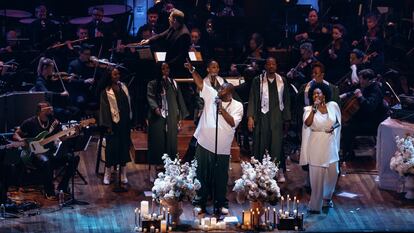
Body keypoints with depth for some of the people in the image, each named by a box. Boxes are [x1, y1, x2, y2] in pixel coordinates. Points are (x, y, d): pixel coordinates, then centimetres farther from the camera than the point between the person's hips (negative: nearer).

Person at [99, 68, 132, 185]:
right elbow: (105, 109, -8)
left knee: (124, 146, 8)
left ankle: (123, 174, 15)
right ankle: (107, 173, 7)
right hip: (114, 123, -5)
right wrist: (108, 126, -13)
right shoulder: (106, 92, -7)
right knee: (112, 148, -3)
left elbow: (128, 103, 13)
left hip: (125, 122, 5)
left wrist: (129, 120, 9)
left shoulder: (123, 87, 8)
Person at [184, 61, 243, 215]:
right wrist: (192, 70, -18)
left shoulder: (237, 106, -3)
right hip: (204, 145, 1)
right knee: (202, 175, 7)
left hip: (222, 150, -1)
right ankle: (200, 203, 17)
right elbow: (200, 83, -5)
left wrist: (221, 109, -19)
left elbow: (233, 122, -15)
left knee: (220, 178, 8)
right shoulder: (212, 95, 2)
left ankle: (220, 204, 21)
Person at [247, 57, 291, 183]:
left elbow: (286, 101, 10)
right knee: (261, 143, 0)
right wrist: (250, 117, -10)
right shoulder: (258, 80, 1)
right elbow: (252, 99, -1)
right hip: (262, 117, -1)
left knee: (277, 143, -2)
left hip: (277, 117, 1)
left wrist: (286, 119, 8)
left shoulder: (282, 81, 7)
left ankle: (279, 171, 4)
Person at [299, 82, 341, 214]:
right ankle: (316, 205, 7)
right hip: (316, 145, -3)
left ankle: (327, 198, 33)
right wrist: (314, 108, -23)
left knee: (332, 172, 10)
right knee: (317, 174, -1)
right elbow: (307, 123, -22)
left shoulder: (333, 106, 1)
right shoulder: (309, 109, -5)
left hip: (330, 144, 3)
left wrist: (334, 127, -9)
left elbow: (338, 122, 12)